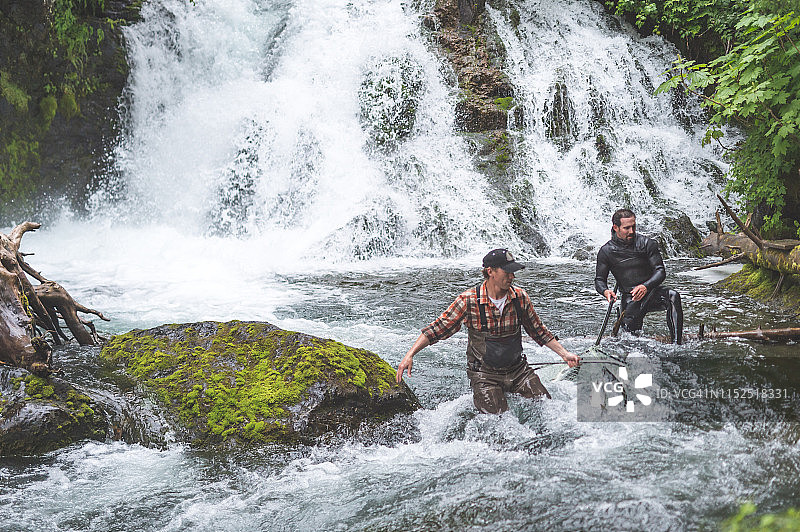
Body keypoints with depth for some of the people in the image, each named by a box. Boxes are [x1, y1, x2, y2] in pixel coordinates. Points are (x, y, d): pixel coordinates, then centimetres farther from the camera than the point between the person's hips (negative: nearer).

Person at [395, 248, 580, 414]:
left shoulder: (520, 297, -4)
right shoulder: (469, 301, -15)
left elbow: (538, 331, 12)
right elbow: (437, 329, -11)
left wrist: (564, 353, 10)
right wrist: (410, 355, -19)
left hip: (518, 369, 4)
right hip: (484, 374, -4)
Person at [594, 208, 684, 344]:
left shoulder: (647, 244, -5)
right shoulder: (606, 251, -2)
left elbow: (660, 271, -9)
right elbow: (599, 280, 3)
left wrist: (645, 287, -30)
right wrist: (605, 291, -22)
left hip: (650, 292, 0)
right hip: (629, 299, 0)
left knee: (673, 296, -32)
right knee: (631, 332, -23)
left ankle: (676, 344, -37)